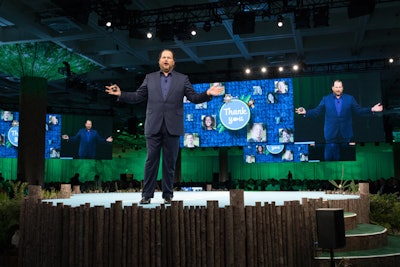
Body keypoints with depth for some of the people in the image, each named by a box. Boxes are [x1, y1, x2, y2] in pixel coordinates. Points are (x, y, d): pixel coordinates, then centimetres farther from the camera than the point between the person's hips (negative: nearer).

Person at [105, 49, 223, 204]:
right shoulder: (150, 78, 12)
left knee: (170, 162, 4)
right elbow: (138, 97, 9)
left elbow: (194, 98, 4)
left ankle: (168, 195, 12)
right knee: (151, 161, 2)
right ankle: (147, 195, 9)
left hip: (172, 127, 0)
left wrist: (207, 94, -13)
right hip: (153, 127, 1)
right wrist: (121, 94, -3)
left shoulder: (182, 79, 10)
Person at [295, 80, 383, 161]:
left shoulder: (350, 98, 7)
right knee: (329, 156, 0)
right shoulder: (326, 99, 5)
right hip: (331, 134, -1)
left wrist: (372, 110, -9)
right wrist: (306, 112, -15)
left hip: (345, 134, 1)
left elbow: (359, 110, 4)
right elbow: (316, 111, 1)